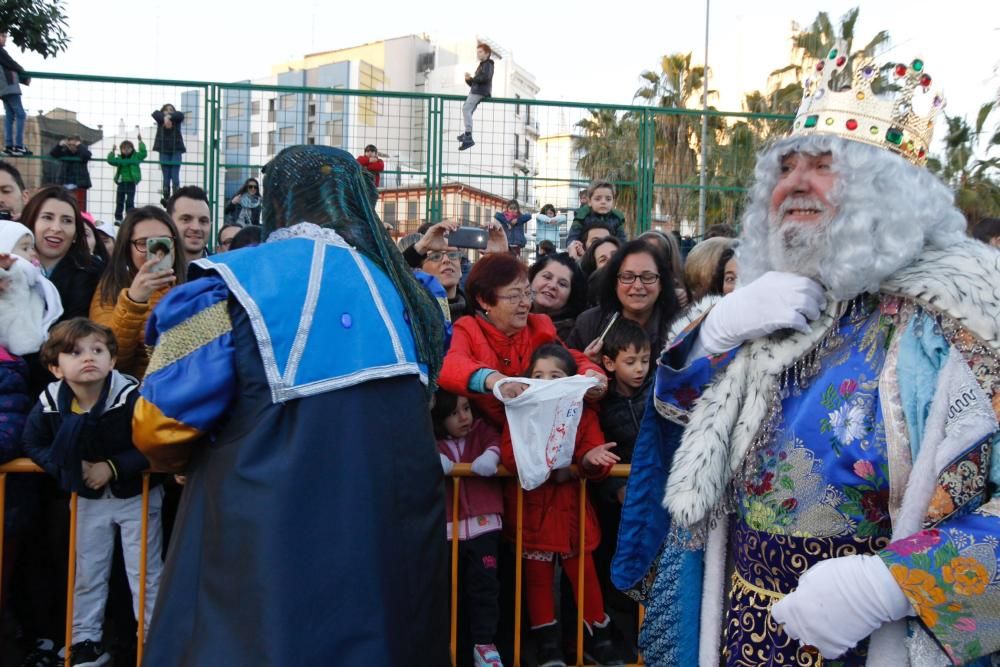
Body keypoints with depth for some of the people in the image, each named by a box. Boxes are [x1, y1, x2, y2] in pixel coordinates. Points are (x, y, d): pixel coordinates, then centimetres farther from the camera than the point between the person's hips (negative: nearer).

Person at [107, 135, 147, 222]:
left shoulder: (136, 156, 1)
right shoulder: (119, 158, 7)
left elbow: (143, 153, -10)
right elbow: (111, 160, 0)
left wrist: (140, 142, -13)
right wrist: (112, 151, -8)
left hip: (131, 183, -3)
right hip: (121, 182, 3)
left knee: (130, 202, -2)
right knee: (119, 201, 9)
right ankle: (118, 218, 16)